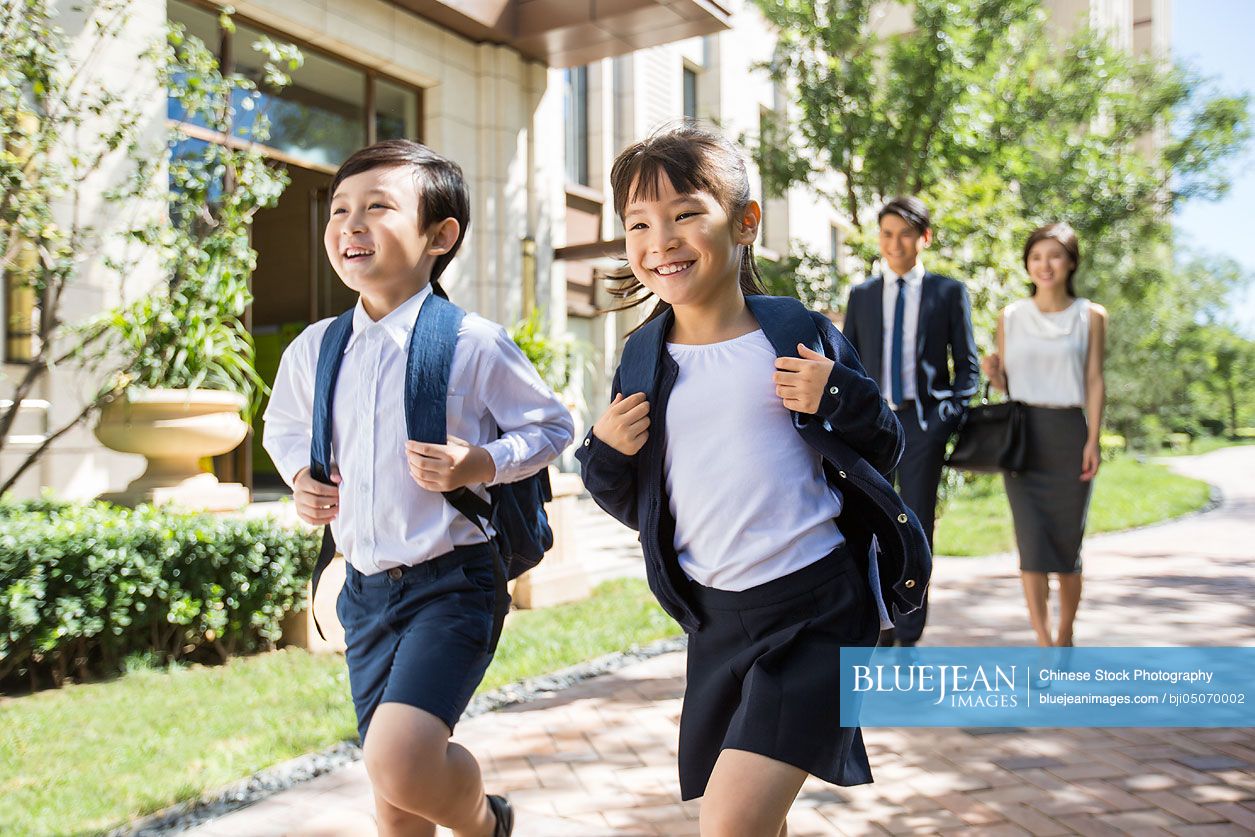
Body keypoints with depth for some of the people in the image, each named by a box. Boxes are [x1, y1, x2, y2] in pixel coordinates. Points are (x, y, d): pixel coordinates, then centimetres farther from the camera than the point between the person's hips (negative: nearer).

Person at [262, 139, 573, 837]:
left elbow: (553, 425, 0)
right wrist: (301, 476, 2)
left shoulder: (475, 345, -12)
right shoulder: (312, 351, 3)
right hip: (366, 587, 5)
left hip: (453, 580, -5)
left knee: (399, 760, -21)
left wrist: (483, 463, -17)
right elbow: (284, 427, 22)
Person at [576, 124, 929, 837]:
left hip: (816, 605, -4)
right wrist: (607, 454, -8)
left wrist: (837, 399, -15)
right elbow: (636, 507, 12)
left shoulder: (800, 334, -5)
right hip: (715, 616, 5)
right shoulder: (645, 358, 4)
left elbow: (885, 450, 3)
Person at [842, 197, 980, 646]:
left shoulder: (949, 292, 5)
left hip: (923, 424, -2)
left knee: (916, 532, 2)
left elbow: (968, 365, 5)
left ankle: (908, 638, 12)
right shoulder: (862, 295, 12)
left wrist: (950, 417, -8)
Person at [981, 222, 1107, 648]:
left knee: (1067, 541, 5)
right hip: (1022, 435, 1)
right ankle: (1043, 645, -5)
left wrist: (1093, 441, -7)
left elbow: (1095, 382, 2)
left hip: (1069, 435, 0)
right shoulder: (1011, 316, 7)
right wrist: (991, 371, -11)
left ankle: (1065, 636, 24)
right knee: (1032, 538, -7)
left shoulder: (1090, 316, 4)